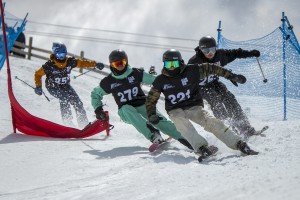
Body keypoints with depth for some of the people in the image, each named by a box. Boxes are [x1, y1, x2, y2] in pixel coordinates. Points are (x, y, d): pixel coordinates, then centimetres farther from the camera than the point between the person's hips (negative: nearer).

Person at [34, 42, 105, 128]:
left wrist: (95, 64, -13)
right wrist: (38, 86, -22)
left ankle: (84, 123, 4)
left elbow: (82, 63, -3)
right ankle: (67, 121, -26)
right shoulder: (49, 65, -24)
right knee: (64, 97, -31)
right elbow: (38, 74, -13)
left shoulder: (70, 61, -15)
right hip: (53, 87, -4)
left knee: (77, 102, -8)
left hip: (65, 85, 4)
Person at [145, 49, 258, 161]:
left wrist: (231, 76, 1)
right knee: (182, 123, -33)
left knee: (211, 122, -23)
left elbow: (210, 68, 1)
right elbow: (151, 100, 8)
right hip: (175, 110, 0)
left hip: (194, 107, 0)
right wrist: (152, 115, -9)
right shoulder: (161, 81, -2)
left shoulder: (190, 71, -7)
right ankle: (202, 148, -42)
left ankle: (239, 144, -24)